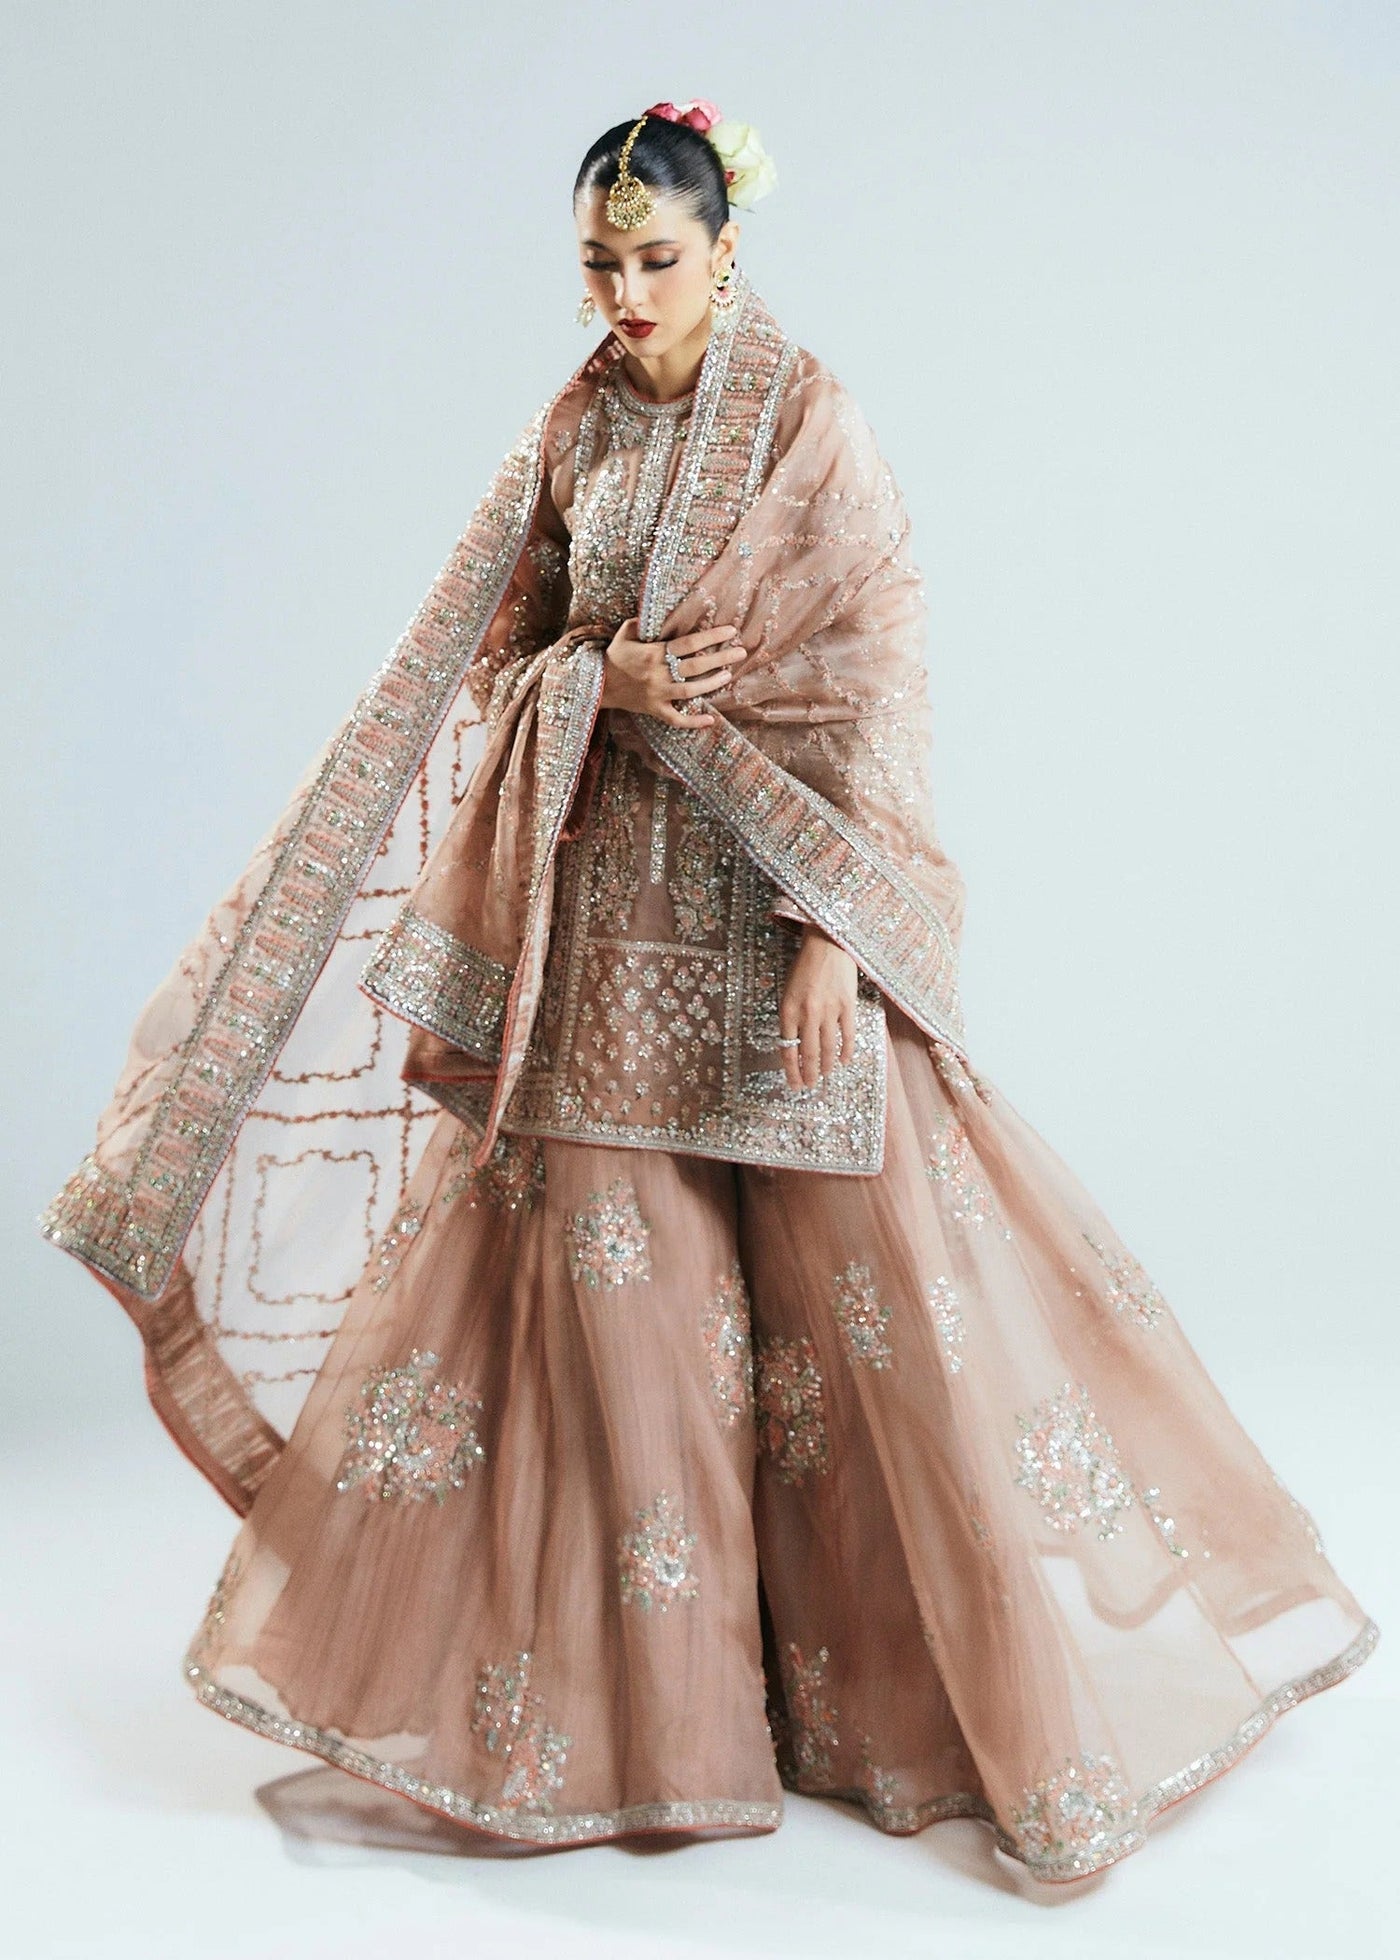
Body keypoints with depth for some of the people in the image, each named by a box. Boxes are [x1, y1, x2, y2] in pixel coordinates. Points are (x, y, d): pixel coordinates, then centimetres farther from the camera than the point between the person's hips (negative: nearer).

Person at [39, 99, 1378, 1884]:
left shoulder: (808, 426, -4)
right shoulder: (571, 436, 11)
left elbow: (876, 680, -10)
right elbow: (497, 656, 14)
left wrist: (832, 931, -18)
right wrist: (606, 678, -9)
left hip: (772, 895, -4)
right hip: (609, 901, 5)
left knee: (866, 1273, -2)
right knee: (612, 1274, 5)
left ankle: (1033, 1689, 16)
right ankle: (638, 1692, 21)